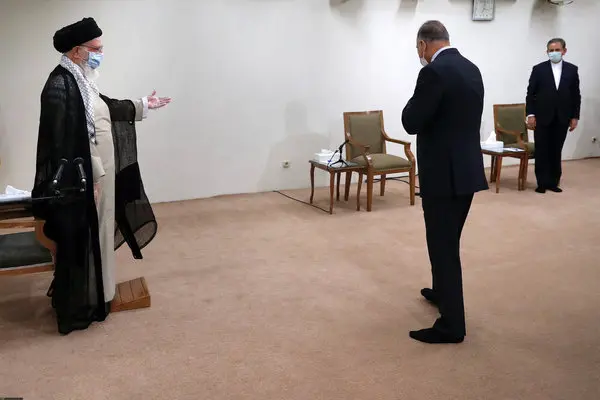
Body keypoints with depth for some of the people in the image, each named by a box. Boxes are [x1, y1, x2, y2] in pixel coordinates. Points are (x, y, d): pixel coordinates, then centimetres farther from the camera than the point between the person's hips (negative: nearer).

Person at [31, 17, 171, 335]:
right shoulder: (60, 86, -23)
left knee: (96, 235, 20)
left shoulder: (80, 80, 7)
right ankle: (79, 305, 19)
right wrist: (84, 183, -22)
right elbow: (63, 143, -25)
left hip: (97, 174, 10)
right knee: (81, 241, 3)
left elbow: (102, 108, 25)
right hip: (81, 181, -10)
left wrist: (142, 105, 32)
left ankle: (91, 293, 37)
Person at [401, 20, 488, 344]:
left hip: (444, 172, -9)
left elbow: (411, 123, -14)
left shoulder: (434, 72, -17)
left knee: (443, 246, -1)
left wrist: (416, 97, 0)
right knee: (447, 240, 25)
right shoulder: (471, 69, 10)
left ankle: (452, 325, 8)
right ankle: (442, 291, 44)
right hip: (467, 168, 9)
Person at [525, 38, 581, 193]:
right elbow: (530, 93, -1)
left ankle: (554, 182, 14)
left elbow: (576, 95, 7)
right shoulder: (538, 69, 0)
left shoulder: (572, 69, 6)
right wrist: (530, 114, -9)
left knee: (556, 151, 7)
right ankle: (542, 183, 9)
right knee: (542, 151, 2)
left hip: (562, 118, 2)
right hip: (542, 117, -2)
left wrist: (575, 117, 2)